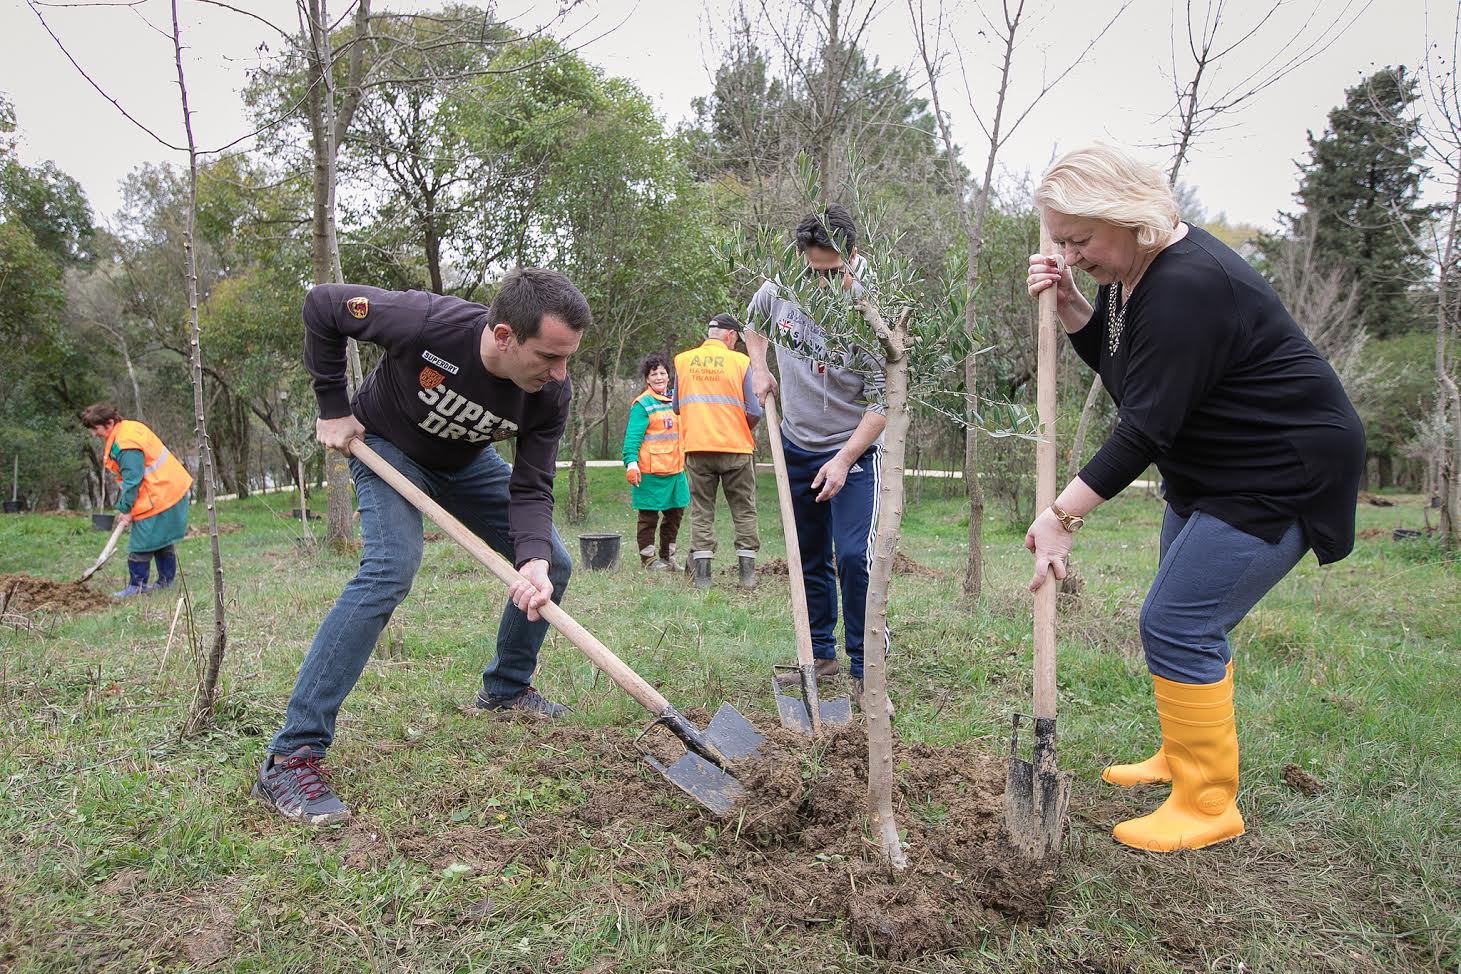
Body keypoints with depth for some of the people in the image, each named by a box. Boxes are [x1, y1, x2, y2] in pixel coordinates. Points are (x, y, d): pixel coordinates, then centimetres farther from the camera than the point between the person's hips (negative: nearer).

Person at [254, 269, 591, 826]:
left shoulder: (551, 394, -27)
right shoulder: (426, 322, -39)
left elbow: (531, 488, -22)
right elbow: (322, 305, -22)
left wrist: (533, 560, -41)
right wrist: (334, 408, -18)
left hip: (466, 461, 5)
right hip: (387, 445, -5)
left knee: (552, 565, 1)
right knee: (390, 569, -28)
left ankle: (506, 689, 25)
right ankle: (290, 758, -23)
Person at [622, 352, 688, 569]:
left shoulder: (676, 399, 13)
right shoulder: (642, 404, -9)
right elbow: (632, 437, -14)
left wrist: (686, 458, 21)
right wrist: (631, 463, -24)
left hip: (676, 469, 7)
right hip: (650, 472, -7)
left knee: (675, 513, 15)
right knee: (649, 515, 2)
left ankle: (668, 556, 28)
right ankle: (648, 558, 14)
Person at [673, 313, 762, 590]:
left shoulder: (682, 360, 5)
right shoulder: (740, 362, -3)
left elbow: (677, 407, 8)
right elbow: (754, 412, -6)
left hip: (696, 447, 2)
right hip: (736, 448, -2)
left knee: (701, 511, 8)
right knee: (744, 511, 9)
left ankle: (701, 575, 5)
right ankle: (747, 574, 8)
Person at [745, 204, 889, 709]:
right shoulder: (777, 292, -5)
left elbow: (882, 401, -18)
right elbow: (753, 324, 20)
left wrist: (844, 460, -24)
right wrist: (760, 369, 3)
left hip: (854, 452, -5)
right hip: (797, 447, 5)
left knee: (854, 557, -17)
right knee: (809, 559, 13)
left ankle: (865, 670, -4)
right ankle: (821, 654, 29)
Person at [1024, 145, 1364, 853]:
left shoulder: (1186, 286, -28)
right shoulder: (1130, 270, 3)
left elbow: (1146, 427, -29)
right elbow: (1112, 358, 15)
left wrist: (1062, 514, -26)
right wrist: (1067, 305, -3)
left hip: (1278, 476, -11)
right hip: (1208, 472, 11)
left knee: (1177, 624, -11)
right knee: (1188, 619, 17)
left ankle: (1208, 806, 3)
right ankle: (1184, 758, 35)